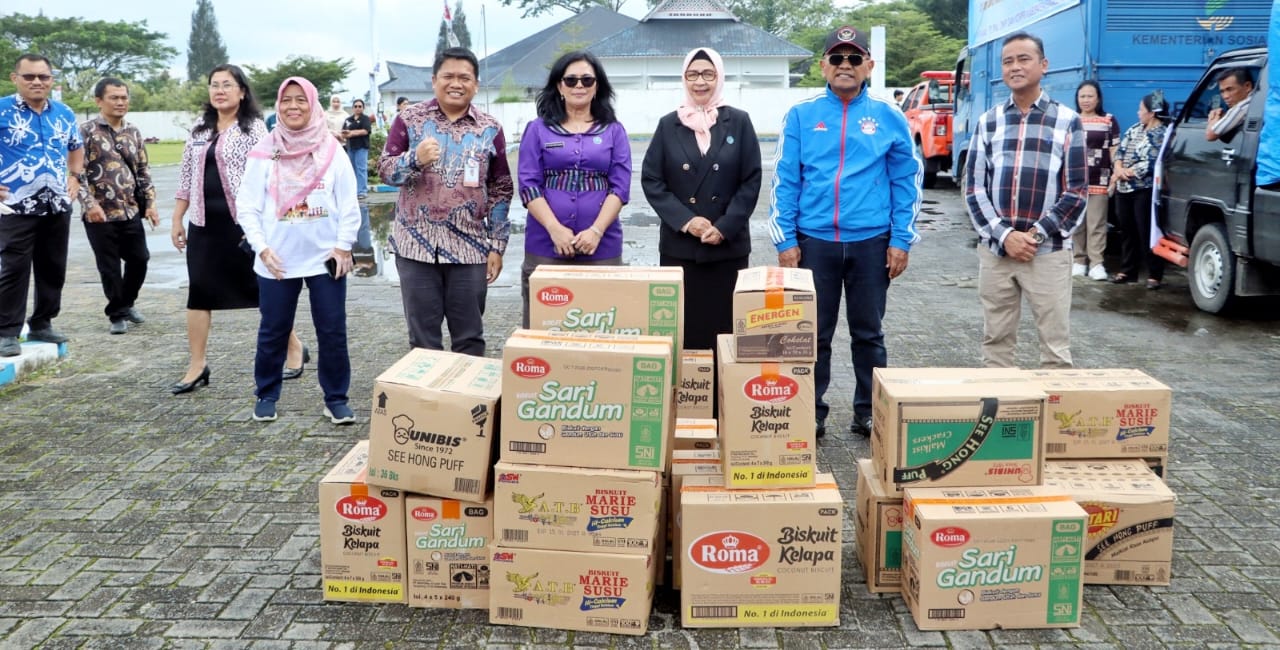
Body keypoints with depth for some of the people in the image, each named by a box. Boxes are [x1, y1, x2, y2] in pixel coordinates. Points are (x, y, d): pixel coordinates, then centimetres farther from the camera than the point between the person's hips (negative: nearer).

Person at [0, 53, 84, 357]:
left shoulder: (64, 113, 9)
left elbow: (76, 148, 26)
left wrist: (75, 176, 11)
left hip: (58, 207, 5)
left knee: (53, 269, 11)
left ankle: (42, 324, 24)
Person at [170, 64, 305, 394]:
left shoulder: (253, 127, -6)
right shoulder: (199, 129, 12)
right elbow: (187, 176, 15)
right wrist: (177, 219, 13)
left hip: (243, 222, -5)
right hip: (204, 224, 6)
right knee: (199, 292, 4)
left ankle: (294, 348, 21)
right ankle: (197, 366, 12)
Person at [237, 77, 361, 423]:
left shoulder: (332, 151, 0)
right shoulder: (264, 154, 0)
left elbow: (349, 203, 1)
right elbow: (247, 206, 1)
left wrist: (343, 245, -6)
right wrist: (262, 248, -8)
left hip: (326, 258, 0)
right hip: (276, 261, 0)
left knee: (333, 331, 4)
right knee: (273, 332, 10)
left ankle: (336, 399, 16)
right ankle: (267, 395, 27)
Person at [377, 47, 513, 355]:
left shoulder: (490, 128, 4)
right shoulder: (409, 118, 2)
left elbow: (501, 190, 6)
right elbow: (385, 171, 0)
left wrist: (497, 245, 1)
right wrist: (415, 159, -21)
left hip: (469, 247, 1)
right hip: (416, 244, 0)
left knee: (469, 337, 8)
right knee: (422, 337, 7)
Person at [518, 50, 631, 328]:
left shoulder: (614, 131, 10)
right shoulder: (537, 129, 8)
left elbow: (620, 186, 1)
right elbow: (528, 184, 0)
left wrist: (596, 230, -13)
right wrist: (555, 229, -13)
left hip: (601, 246, 1)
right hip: (545, 245, 0)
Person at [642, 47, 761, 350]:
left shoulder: (739, 122, 3)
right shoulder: (668, 124, 6)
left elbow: (751, 181, 0)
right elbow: (651, 180, 2)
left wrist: (724, 227, -10)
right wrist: (685, 220, -10)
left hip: (729, 245, 0)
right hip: (678, 245, 1)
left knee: (724, 327, 1)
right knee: (681, 327, 1)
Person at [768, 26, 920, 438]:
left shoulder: (889, 118, 3)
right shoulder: (801, 116, 2)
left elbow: (906, 182, 5)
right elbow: (785, 182, 1)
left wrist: (901, 240, -2)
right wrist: (785, 240, -4)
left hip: (871, 242, 0)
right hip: (814, 241, 0)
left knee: (868, 333, 11)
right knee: (814, 333, 8)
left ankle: (869, 413, 23)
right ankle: (812, 412, 21)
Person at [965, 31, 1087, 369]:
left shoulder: (1067, 121, 4)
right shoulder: (988, 122, 9)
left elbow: (1077, 191, 0)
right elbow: (974, 188, 4)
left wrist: (1037, 234, -11)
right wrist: (1004, 236, -9)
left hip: (1048, 251, -2)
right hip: (995, 249, 2)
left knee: (1055, 346, 1)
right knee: (996, 342, 9)